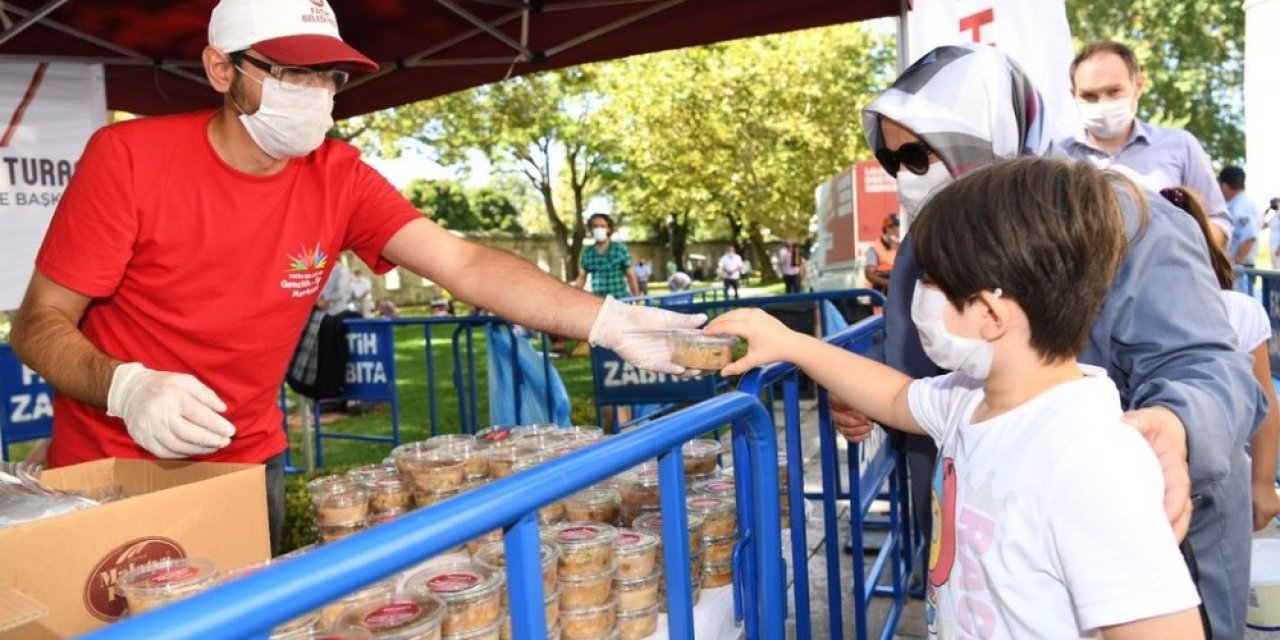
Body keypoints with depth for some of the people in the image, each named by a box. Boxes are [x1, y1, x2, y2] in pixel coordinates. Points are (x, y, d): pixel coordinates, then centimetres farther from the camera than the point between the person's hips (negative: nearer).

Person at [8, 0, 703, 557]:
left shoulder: (338, 178, -10)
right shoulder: (128, 157, -17)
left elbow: (464, 263, -20)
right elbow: (39, 323, -13)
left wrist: (606, 321, -34)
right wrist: (126, 387, -34)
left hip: (248, 464, 3)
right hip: (112, 466, -2)